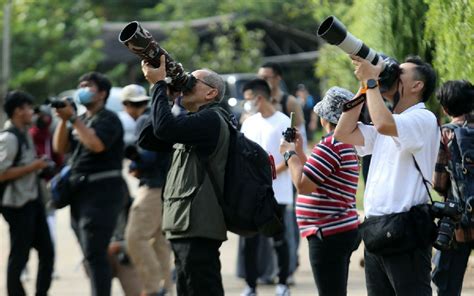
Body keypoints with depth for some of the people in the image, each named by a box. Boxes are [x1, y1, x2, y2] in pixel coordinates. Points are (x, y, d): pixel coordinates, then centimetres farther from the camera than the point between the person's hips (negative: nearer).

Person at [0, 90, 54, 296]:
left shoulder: (26, 134, 13)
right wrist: (32, 167, -18)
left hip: (33, 202, 9)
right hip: (18, 205, -9)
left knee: (47, 252, 10)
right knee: (19, 256, -2)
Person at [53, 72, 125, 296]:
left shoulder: (108, 119, -6)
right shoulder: (81, 120, 19)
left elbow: (96, 144, -22)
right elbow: (60, 147, 11)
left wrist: (72, 118, -18)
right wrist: (63, 120, -3)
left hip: (102, 191, -9)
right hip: (80, 191, 9)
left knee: (94, 254, -14)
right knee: (91, 255, 11)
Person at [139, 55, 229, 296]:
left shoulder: (211, 119, -10)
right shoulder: (195, 123, 22)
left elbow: (164, 128, -24)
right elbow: (147, 140, 18)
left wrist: (159, 84, -12)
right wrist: (162, 90, 11)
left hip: (198, 229, -10)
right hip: (185, 227, 10)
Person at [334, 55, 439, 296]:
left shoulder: (423, 118, -8)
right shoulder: (392, 124, 22)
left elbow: (383, 124, -27)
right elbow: (343, 133, 15)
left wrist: (371, 80, -13)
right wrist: (364, 86, 11)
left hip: (404, 229, -9)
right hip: (375, 229, 9)